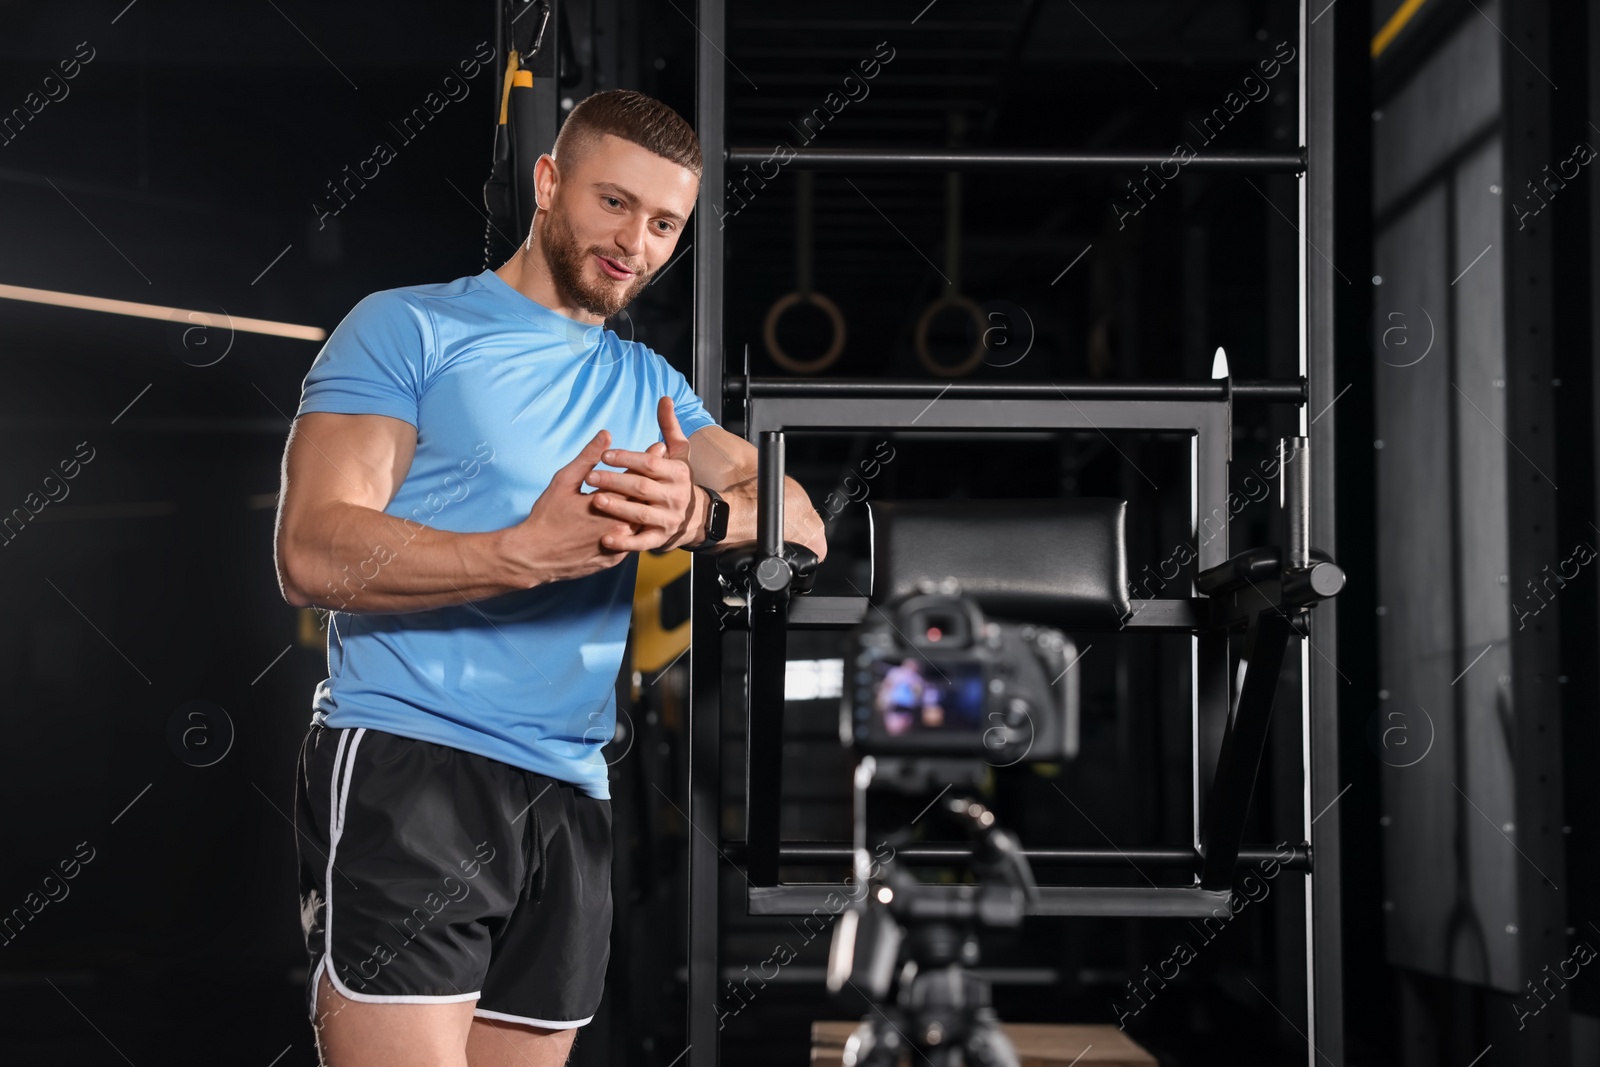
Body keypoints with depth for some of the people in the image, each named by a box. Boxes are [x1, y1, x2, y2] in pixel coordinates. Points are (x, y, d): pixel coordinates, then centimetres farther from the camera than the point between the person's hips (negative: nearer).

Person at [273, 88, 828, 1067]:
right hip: (407, 770, -6)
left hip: (571, 800, 6)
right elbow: (313, 553, -11)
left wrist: (701, 516, -16)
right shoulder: (410, 329, 2)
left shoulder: (650, 386, 20)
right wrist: (528, 552, -24)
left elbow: (802, 523, 7)